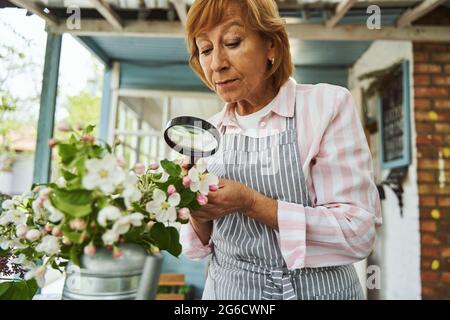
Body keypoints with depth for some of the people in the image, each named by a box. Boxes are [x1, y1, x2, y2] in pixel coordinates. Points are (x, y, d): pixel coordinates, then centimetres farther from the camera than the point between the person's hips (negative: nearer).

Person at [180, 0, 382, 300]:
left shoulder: (328, 105, -13)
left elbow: (358, 232, -17)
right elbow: (203, 241, 4)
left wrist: (251, 202, -25)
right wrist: (199, 216, -17)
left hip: (312, 288, -3)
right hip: (224, 289, 4)